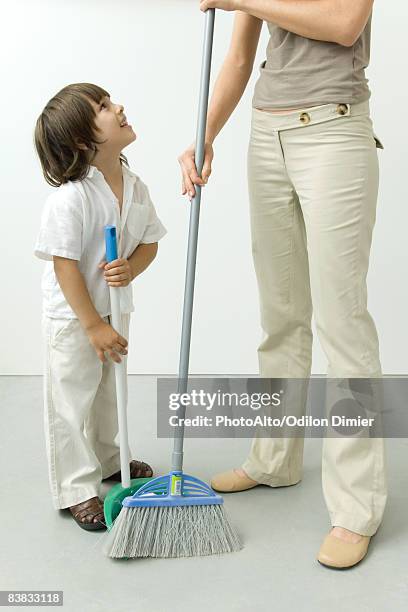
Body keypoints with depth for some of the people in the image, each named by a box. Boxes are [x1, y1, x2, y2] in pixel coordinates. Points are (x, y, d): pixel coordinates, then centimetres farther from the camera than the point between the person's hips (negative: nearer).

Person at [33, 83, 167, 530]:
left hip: (114, 310, 7)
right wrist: (94, 327, -23)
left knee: (110, 394, 23)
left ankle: (109, 461, 44)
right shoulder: (69, 198, -26)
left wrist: (130, 269, -19)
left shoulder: (135, 187, -4)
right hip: (72, 318, -7)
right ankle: (77, 489, 17)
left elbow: (149, 242, 4)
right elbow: (65, 266, -25)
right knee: (71, 402, 4)